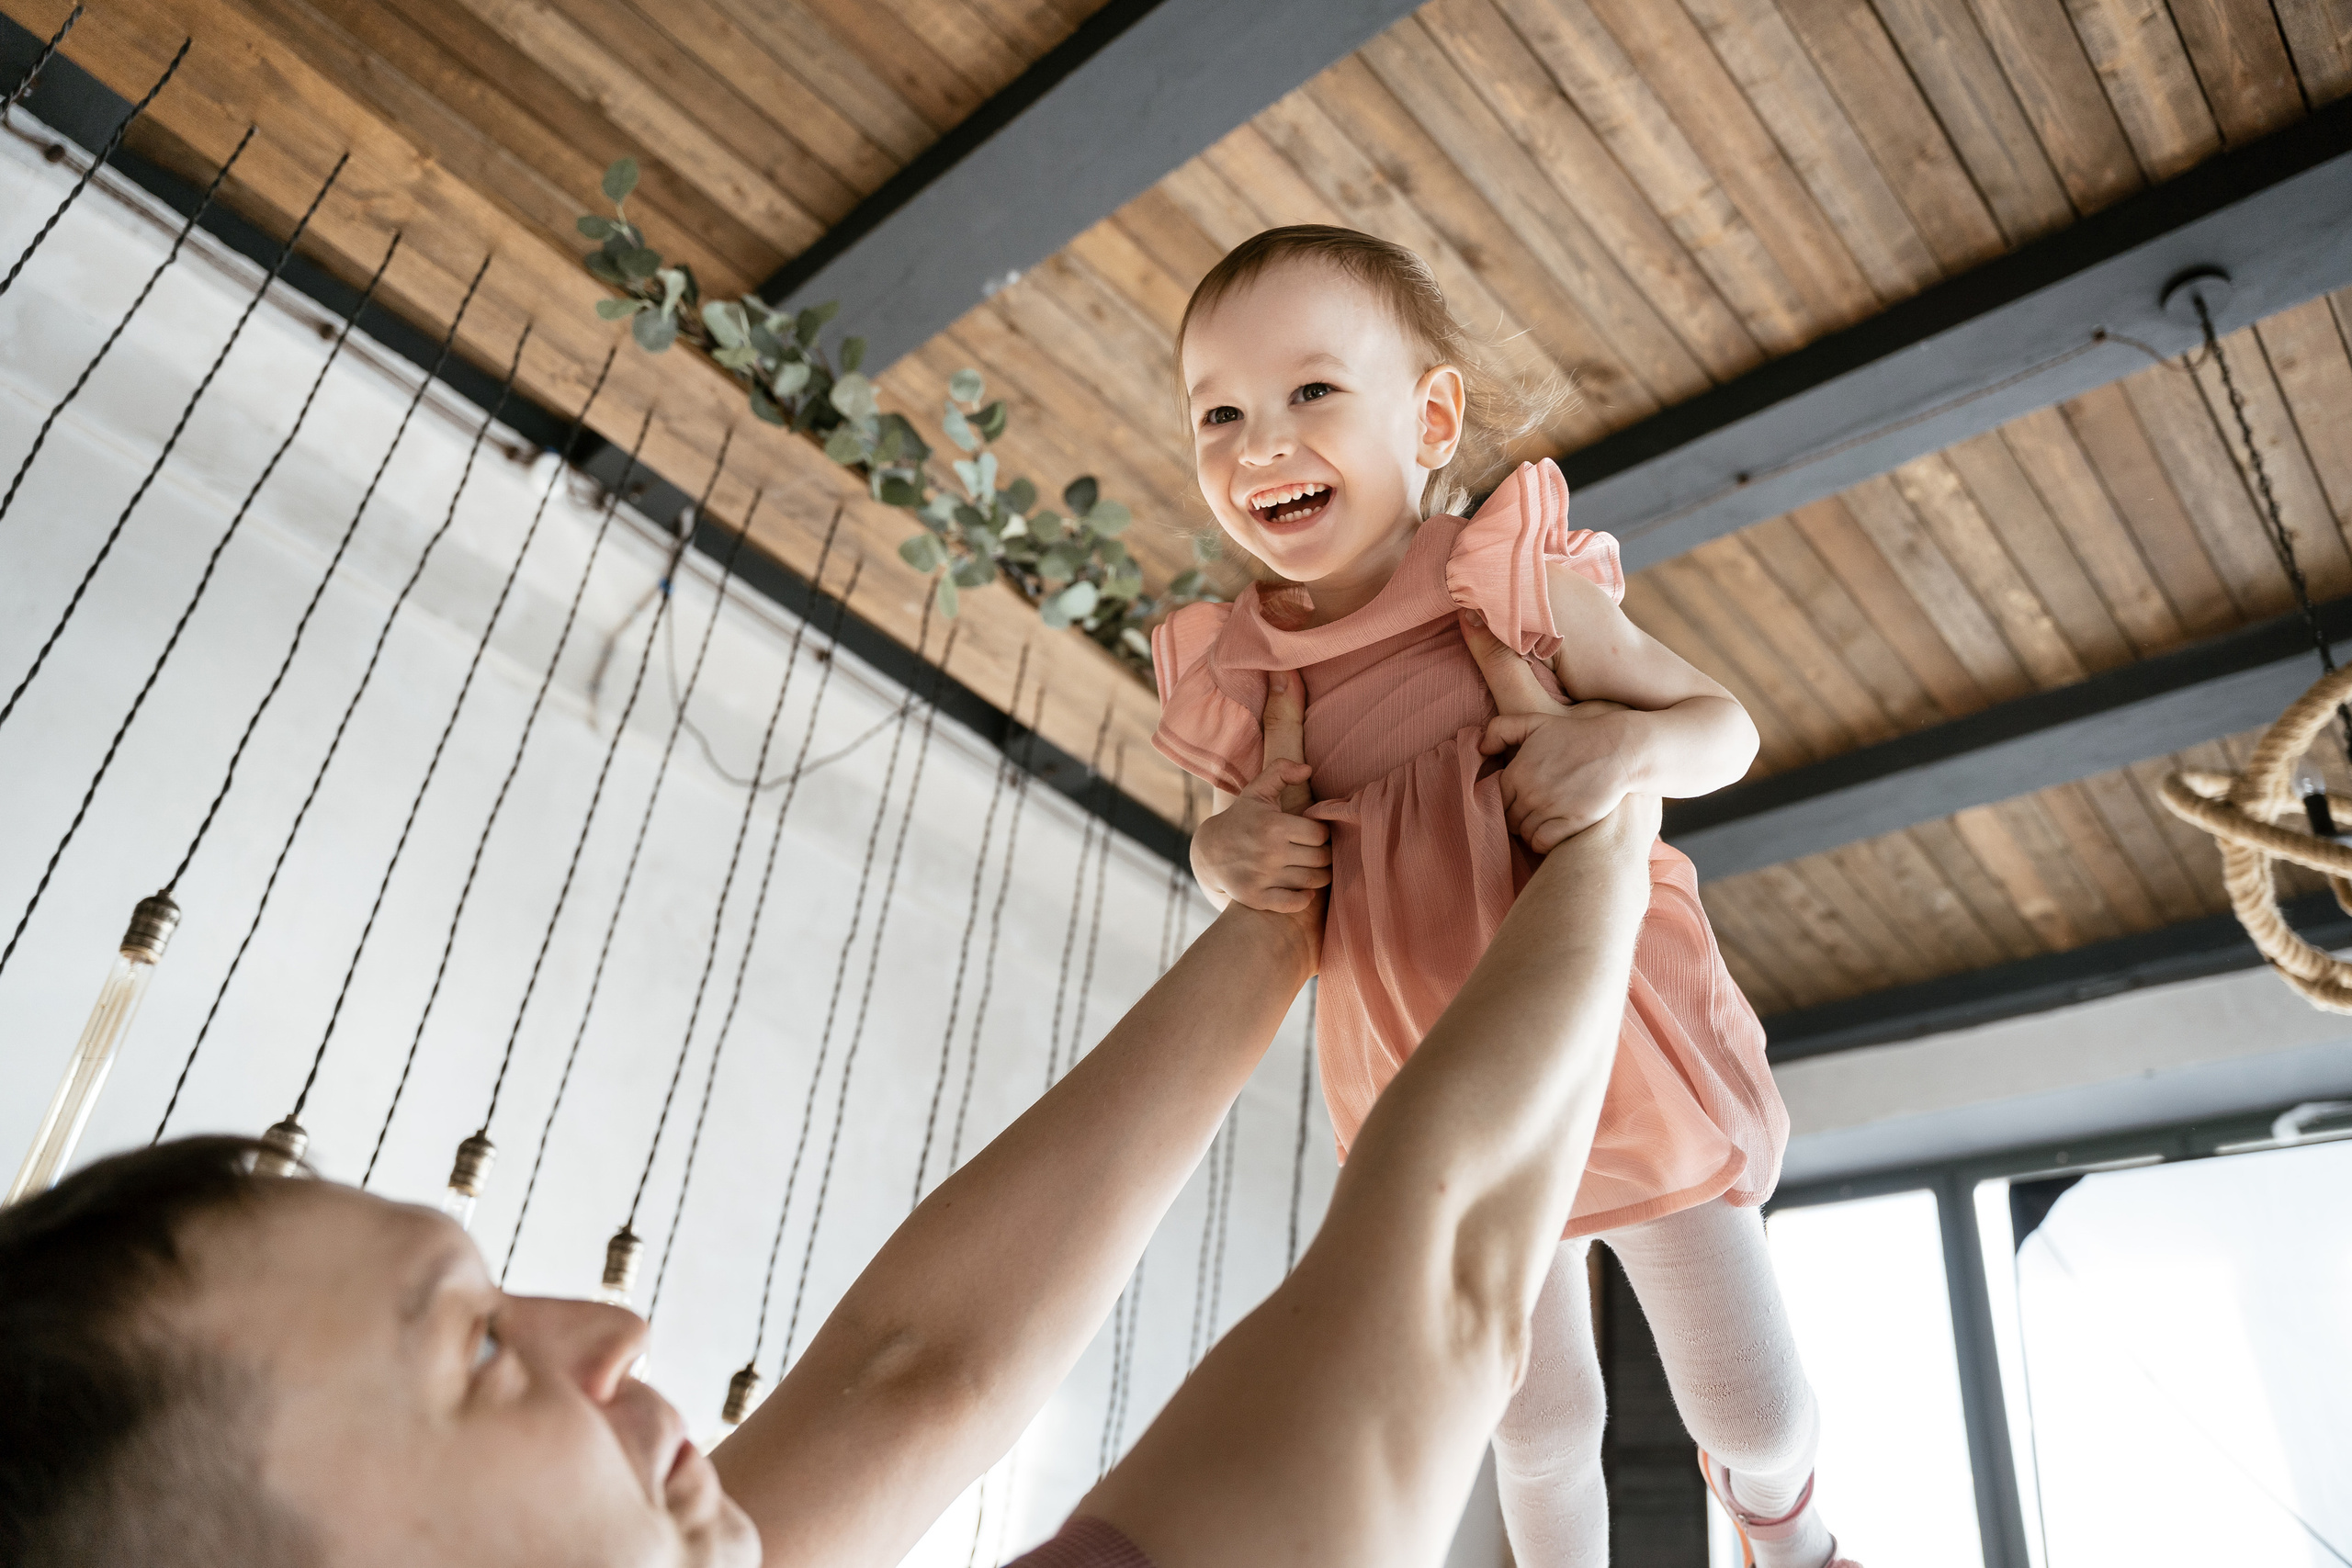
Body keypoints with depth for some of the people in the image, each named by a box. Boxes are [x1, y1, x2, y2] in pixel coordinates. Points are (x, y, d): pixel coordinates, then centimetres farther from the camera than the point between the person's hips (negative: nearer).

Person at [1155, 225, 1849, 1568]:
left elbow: (1727, 728, -7)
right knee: (1541, 1426, 19)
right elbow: (1249, 836, 9)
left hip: (1623, 1044, -2)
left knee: (1754, 1411, 14)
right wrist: (1222, 854, -15)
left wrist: (1627, 745, -28)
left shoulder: (1512, 585, -17)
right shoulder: (1237, 676, -8)